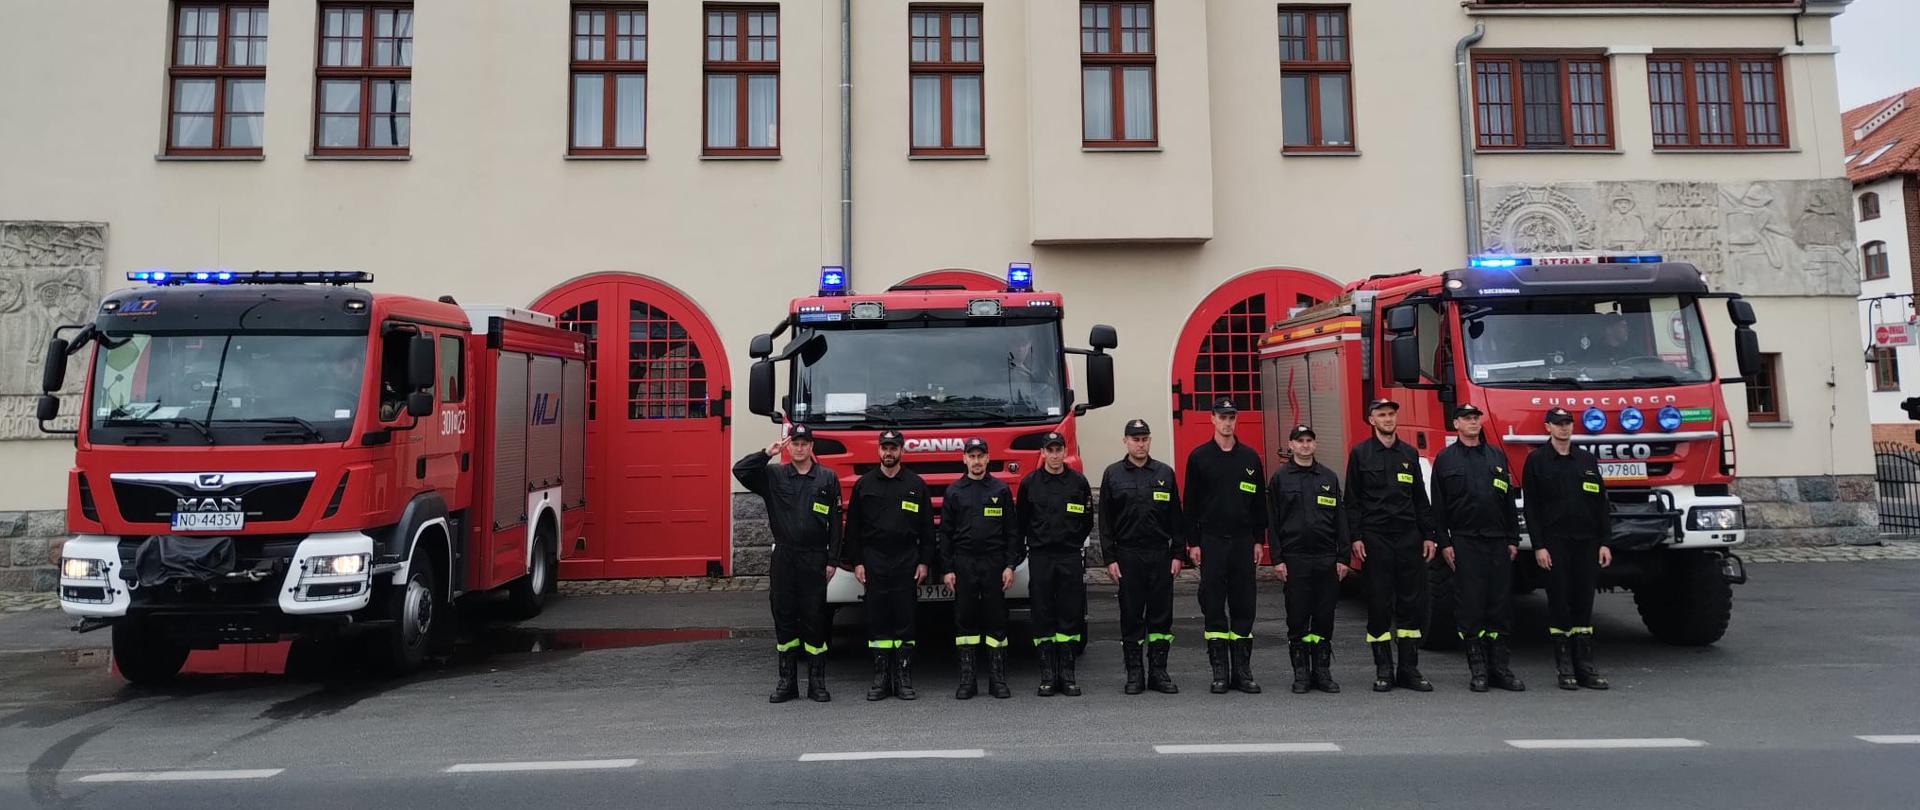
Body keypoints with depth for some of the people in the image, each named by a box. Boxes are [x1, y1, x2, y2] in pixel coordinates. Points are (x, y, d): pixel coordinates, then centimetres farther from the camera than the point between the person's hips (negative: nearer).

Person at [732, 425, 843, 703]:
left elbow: (835, 522, 2)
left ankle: (817, 683, 11)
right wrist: (768, 453, -9)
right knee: (784, 618, 7)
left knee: (815, 620, 2)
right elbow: (740, 470, -7)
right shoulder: (773, 476, 6)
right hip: (783, 558, 2)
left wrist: (832, 560, -2)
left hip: (814, 560, -1)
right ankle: (787, 681, 15)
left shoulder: (828, 478, 3)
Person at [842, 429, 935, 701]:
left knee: (905, 620, 1)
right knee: (877, 620, 2)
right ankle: (881, 677, 10)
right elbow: (853, 527, 6)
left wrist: (924, 562, 0)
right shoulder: (864, 484, 6)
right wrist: (856, 562, 0)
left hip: (906, 564, 0)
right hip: (874, 563, 0)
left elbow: (927, 528, 6)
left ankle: (904, 678, 7)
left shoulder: (916, 484, 6)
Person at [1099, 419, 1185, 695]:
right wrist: (1110, 558, -4)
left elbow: (1176, 517, 8)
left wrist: (1178, 554, 1)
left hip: (1160, 553, 1)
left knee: (1161, 614, 4)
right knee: (1131, 615, 4)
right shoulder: (1113, 474, 4)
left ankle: (1158, 672, 13)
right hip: (1127, 555, -1)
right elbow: (1105, 521, 2)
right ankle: (1134, 674, 12)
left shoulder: (1165, 473, 8)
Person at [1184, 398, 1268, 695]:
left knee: (1243, 605, 4)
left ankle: (1242, 670, 12)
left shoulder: (1250, 457, 8)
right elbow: (1191, 502, 1)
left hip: (1243, 541, 2)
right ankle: (1220, 671, 7)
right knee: (1213, 606, 0)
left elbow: (1259, 501, 10)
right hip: (1211, 540, -2)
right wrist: (1193, 543, -4)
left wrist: (1258, 540, 5)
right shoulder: (1199, 457, 1)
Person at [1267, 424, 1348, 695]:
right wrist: (1276, 559, -6)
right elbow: (1273, 522, 0)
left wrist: (1342, 558, 4)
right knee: (1298, 619, 1)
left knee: (1324, 617, 5)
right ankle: (1301, 673, 10)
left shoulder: (1329, 477, 11)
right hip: (1294, 559, -2)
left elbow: (1339, 519, 10)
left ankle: (1322, 671, 15)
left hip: (1326, 559, 2)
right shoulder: (1280, 478, 3)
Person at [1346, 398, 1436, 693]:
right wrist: (1355, 538, -7)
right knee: (1379, 604, 1)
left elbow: (1420, 499, 15)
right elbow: (1352, 500, 0)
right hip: (1375, 538, -3)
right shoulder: (1360, 453, 3)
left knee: (1412, 602, 3)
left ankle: (1409, 669, 11)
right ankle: (1383, 671, 9)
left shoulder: (1409, 453, 13)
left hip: (1409, 537, 3)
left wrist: (1428, 535, 8)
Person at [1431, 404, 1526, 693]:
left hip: (1498, 541, 3)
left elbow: (1509, 501, 14)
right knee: (1470, 605, -2)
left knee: (1501, 604, 4)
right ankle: (1477, 670, 5)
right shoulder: (1445, 459, 4)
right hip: (1465, 542, -3)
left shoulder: (1497, 456, 13)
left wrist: (1513, 539, 8)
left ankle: (1500, 668, 12)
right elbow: (1438, 506, 2)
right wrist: (1444, 543, -5)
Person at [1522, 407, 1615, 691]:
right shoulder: (1536, 461, 1)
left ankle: (1586, 667, 11)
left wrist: (1604, 542, 5)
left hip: (1587, 543, 3)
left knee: (1584, 605, 6)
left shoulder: (1588, 460, 12)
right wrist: (1538, 546, -9)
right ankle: (1565, 669, 7)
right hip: (1554, 543, -3)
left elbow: (1601, 504, 12)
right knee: (1560, 605, 0)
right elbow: (1531, 507, -2)